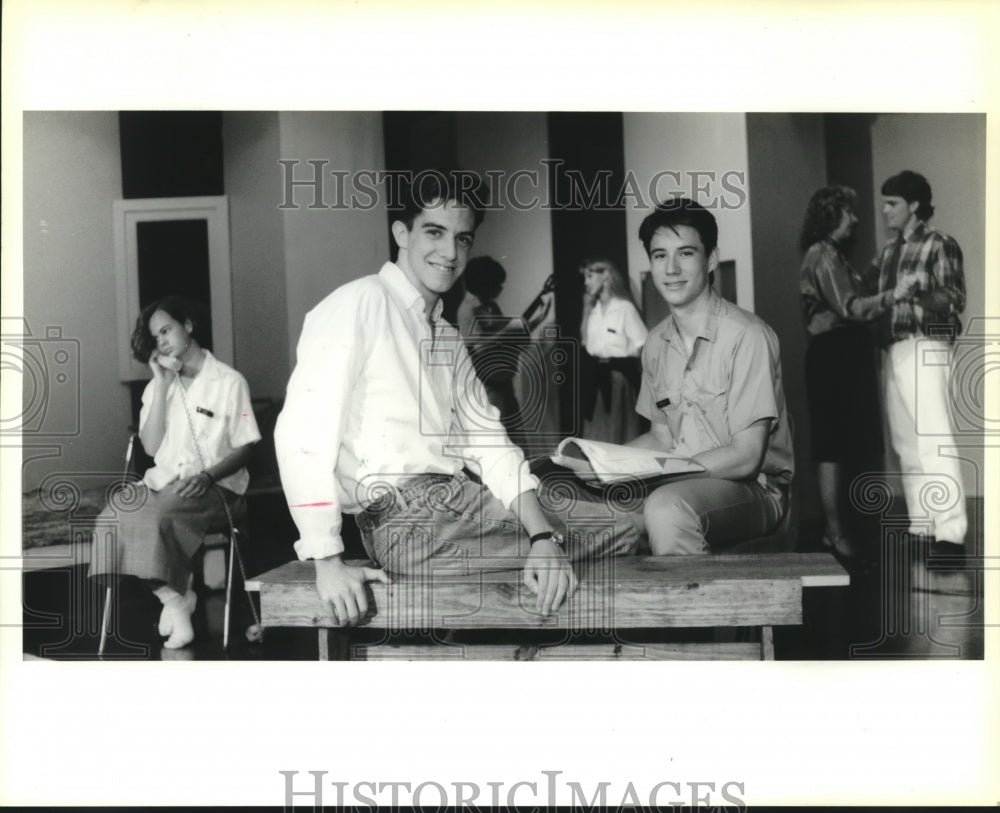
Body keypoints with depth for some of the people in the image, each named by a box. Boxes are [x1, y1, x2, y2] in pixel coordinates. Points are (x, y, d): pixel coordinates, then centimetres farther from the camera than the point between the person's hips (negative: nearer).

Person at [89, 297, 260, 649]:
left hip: (215, 487, -5)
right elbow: (150, 446, 3)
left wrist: (208, 476, -19)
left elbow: (244, 447, -1)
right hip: (165, 483, 5)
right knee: (114, 517, -24)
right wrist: (163, 385, -1)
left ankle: (174, 598, -13)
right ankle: (175, 597, -14)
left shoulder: (229, 381, 1)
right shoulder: (157, 386, 16)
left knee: (162, 513, -34)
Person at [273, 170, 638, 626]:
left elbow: (488, 443, 8)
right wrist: (327, 562, -21)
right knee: (612, 533, -8)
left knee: (620, 526, 5)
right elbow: (303, 431, -17)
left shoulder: (448, 340, 18)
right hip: (404, 516, -8)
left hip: (461, 497, 8)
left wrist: (543, 537, -7)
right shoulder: (359, 303, -8)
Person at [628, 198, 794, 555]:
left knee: (667, 507, -36)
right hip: (680, 486, 6)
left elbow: (746, 456, -17)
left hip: (754, 490, -6)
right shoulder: (656, 343, 7)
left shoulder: (746, 336, -14)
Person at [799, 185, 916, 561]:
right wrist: (892, 296, -27)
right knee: (833, 446, -9)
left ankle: (836, 527, 18)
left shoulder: (832, 255, 22)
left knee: (839, 445, 11)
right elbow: (849, 308, -20)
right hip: (834, 356, -11)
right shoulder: (822, 256, -11)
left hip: (844, 355, 11)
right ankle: (836, 533, -6)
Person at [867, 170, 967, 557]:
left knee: (933, 440, -12)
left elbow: (956, 299, -9)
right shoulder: (887, 250, 18)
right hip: (891, 350, 7)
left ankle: (950, 534, -12)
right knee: (906, 445, 8)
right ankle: (921, 528, 14)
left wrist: (919, 293, -23)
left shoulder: (940, 245, -1)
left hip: (922, 348, -7)